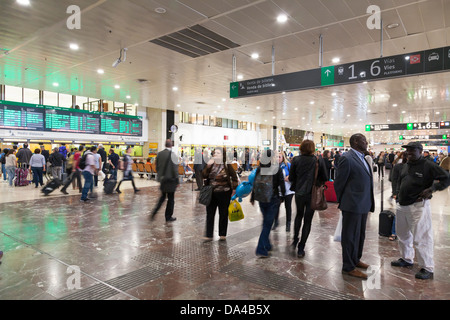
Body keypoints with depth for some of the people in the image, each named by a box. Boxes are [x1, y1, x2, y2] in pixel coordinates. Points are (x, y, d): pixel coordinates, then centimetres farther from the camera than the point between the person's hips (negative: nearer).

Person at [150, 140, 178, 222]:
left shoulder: (159, 154, 3)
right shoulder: (172, 154, -14)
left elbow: (157, 167, 10)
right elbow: (175, 169, -15)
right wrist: (177, 181, -7)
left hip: (162, 179, 6)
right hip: (170, 179, -6)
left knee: (162, 196, 21)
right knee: (171, 198, 6)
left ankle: (154, 211, 9)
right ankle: (168, 217, 14)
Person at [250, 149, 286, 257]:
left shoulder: (259, 169, -3)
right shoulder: (278, 169, -9)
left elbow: (255, 184, 1)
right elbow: (282, 184, -5)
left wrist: (252, 198, 11)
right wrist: (283, 196, 10)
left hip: (261, 199, 3)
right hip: (273, 199, -3)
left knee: (266, 222, 20)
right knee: (268, 223, 0)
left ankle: (267, 245, 31)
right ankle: (261, 249, -4)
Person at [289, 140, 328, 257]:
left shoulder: (296, 160, -8)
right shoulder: (319, 160, -8)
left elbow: (291, 178, -4)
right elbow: (325, 178, -3)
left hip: (299, 193, 1)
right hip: (312, 194, -1)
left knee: (299, 215, 26)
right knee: (307, 220, 8)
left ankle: (295, 240, 28)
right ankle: (301, 248, 11)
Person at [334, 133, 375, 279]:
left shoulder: (362, 158, 12)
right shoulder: (347, 158, -16)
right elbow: (339, 183, -12)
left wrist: (369, 203, 14)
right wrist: (342, 202, -3)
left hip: (363, 205, 9)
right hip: (353, 205, -9)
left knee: (360, 235, 21)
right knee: (350, 236, 3)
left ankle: (355, 259, 38)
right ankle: (348, 267, 16)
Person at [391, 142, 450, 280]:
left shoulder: (428, 165, -9)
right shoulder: (406, 166, 14)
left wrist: (432, 189, -18)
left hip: (418, 206, -8)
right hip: (402, 205, 8)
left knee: (420, 238, -5)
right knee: (403, 235, 18)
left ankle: (427, 268, 8)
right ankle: (406, 259, 35)